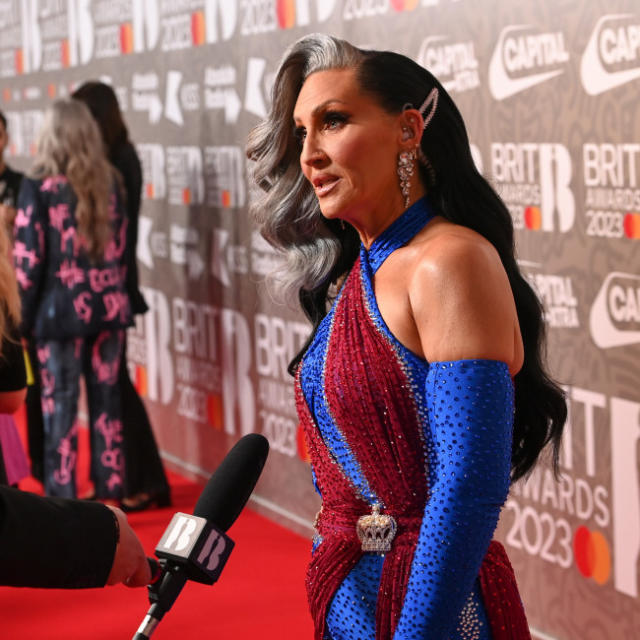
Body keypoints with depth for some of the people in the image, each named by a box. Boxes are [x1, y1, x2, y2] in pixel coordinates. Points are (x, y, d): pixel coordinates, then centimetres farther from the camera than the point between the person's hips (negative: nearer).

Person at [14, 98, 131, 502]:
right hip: (109, 306, 4)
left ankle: (63, 505, 6)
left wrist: (25, 318, -1)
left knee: (60, 407, 3)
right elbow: (121, 248, 10)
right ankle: (110, 496, 15)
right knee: (106, 403, 10)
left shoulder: (38, 188, -8)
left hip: (63, 310, -4)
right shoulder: (109, 183, 6)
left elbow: (29, 259, -9)